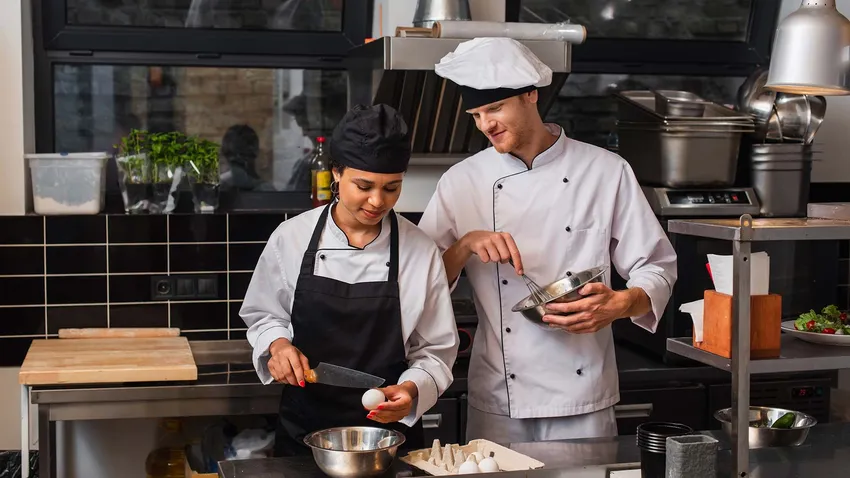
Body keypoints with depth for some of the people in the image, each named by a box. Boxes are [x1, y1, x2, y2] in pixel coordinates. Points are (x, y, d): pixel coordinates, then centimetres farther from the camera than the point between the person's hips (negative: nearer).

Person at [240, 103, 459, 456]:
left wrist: (412, 389, -22)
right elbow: (263, 315, 7)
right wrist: (278, 344, -13)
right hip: (303, 428, 1)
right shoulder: (292, 238, -7)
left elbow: (436, 351, -4)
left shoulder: (421, 252, -9)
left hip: (389, 425, 0)